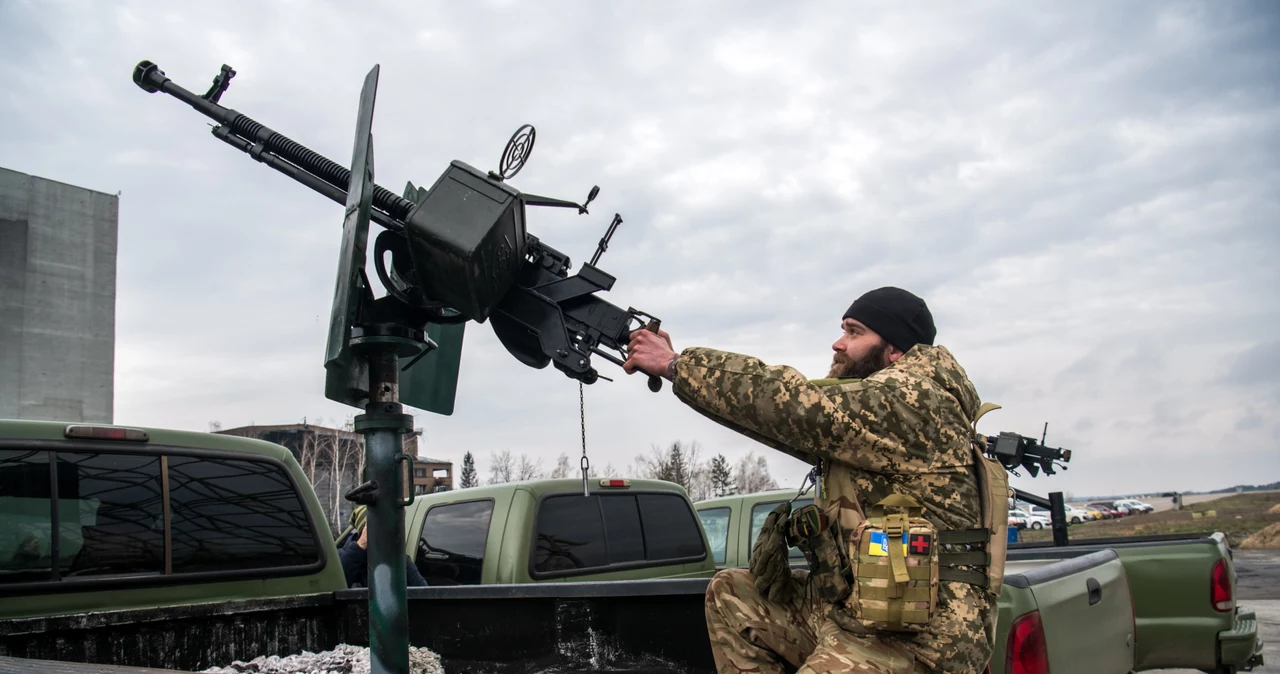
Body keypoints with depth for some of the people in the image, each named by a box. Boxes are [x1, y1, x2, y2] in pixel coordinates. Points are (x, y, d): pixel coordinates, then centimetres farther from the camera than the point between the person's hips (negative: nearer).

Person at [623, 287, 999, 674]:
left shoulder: (913, 400, -15)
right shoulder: (864, 403, 13)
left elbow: (796, 408, -23)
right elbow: (789, 421, 9)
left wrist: (676, 364, -15)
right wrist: (675, 363, 2)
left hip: (914, 640, -10)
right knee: (731, 594, 16)